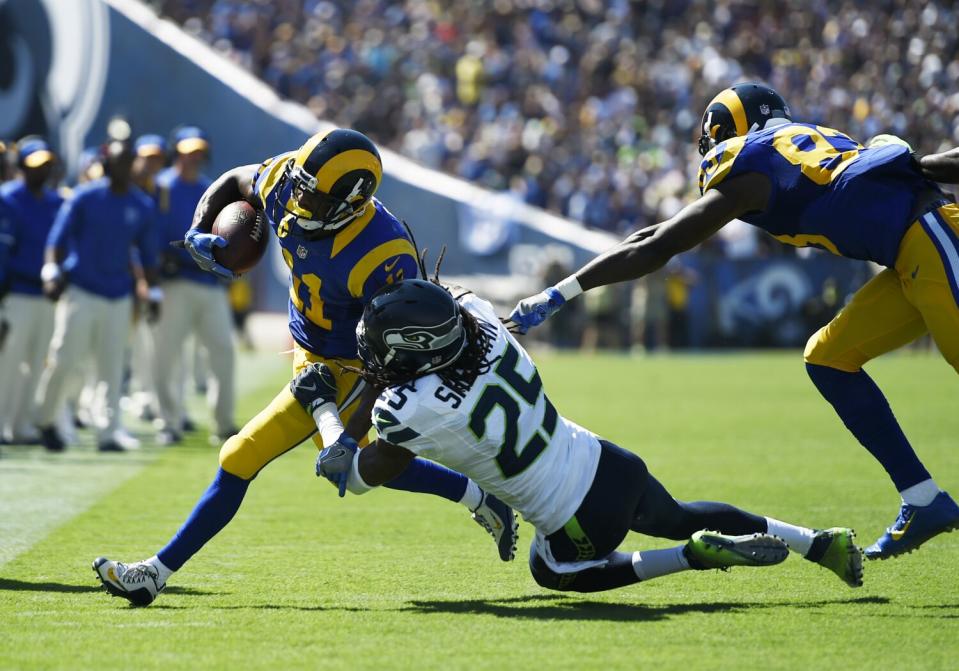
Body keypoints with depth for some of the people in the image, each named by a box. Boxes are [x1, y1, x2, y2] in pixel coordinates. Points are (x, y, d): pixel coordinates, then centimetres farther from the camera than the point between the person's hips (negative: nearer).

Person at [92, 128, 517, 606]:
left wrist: (352, 434, -31)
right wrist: (198, 233, -11)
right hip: (310, 352, 8)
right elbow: (234, 182, 6)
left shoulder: (382, 258, -35)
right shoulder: (286, 181, -17)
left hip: (346, 369, -8)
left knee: (241, 459, -7)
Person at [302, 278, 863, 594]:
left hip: (579, 522, -6)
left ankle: (700, 555, 10)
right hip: (612, 466, 6)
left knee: (553, 571, 29)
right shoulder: (481, 319, -10)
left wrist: (321, 404, 5)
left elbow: (353, 474, -6)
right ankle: (820, 542, 31)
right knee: (678, 518, 35)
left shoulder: (411, 410, -26)